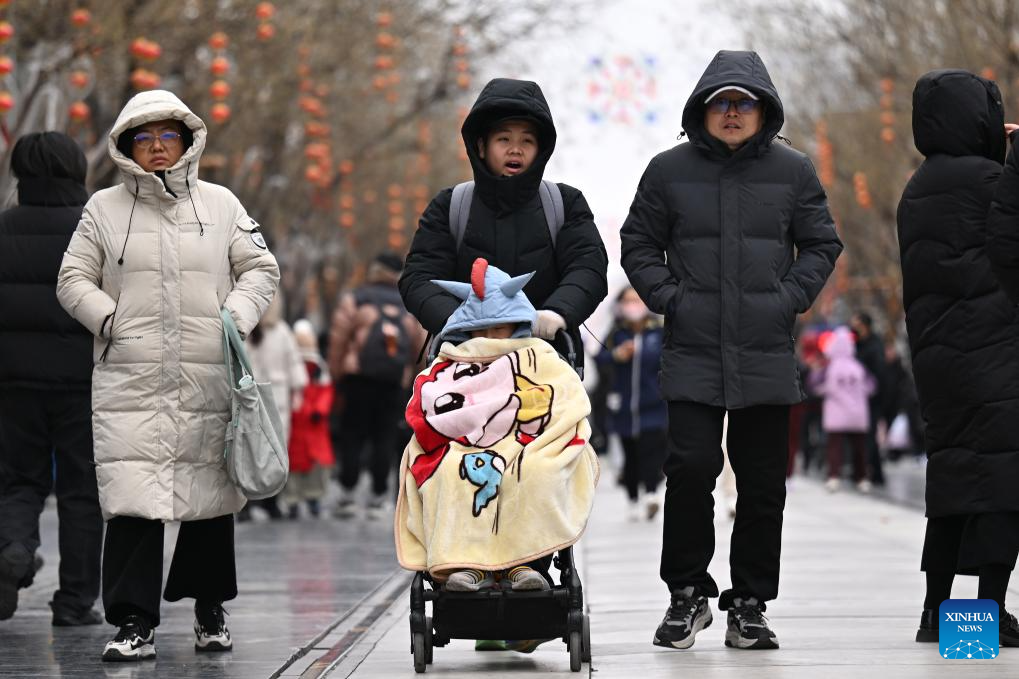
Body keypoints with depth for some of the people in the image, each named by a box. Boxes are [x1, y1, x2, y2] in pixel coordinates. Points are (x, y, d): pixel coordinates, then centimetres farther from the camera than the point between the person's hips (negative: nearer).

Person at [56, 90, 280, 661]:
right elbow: (74, 280, 12)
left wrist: (235, 319, -3)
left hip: (209, 379, 1)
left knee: (211, 494, 5)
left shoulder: (220, 204, 12)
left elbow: (261, 269, 13)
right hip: (129, 382, -1)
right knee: (132, 498, -10)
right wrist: (111, 320, -4)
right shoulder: (105, 208, 10)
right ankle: (136, 623, -8)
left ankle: (210, 610, 21)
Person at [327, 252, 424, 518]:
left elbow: (338, 340, -2)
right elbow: (419, 348, 14)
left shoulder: (354, 300, 4)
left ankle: (347, 494, -2)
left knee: (352, 436, 2)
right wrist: (408, 376, 20)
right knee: (385, 439, 5)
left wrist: (337, 377, 3)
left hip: (359, 378, -2)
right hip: (396, 384, 2)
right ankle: (378, 498, 4)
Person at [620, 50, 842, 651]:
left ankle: (750, 603, 14)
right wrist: (669, 298, -2)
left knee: (764, 483, 4)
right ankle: (687, 593, 5)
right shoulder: (669, 171, 5)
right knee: (690, 469, -11)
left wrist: (788, 299, -2)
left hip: (767, 355, 1)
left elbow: (821, 245, 11)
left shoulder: (793, 171, 6)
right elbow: (639, 243, 12)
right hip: (693, 354, -1)